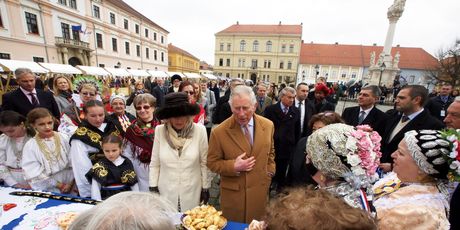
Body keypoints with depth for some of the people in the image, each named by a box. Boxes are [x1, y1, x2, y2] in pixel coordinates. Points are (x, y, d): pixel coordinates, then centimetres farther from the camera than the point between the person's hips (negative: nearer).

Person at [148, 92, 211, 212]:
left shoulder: (199, 130, -11)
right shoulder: (160, 131, -7)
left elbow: (204, 163, -4)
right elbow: (154, 164, 2)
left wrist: (205, 188, 0)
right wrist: (153, 187, 2)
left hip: (192, 193, -1)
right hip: (165, 192, 1)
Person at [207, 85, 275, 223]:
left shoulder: (268, 125, -7)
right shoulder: (219, 132, -18)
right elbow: (212, 163, -9)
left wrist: (269, 172, 4)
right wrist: (234, 166, -22)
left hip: (260, 190, 3)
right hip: (232, 192, -2)